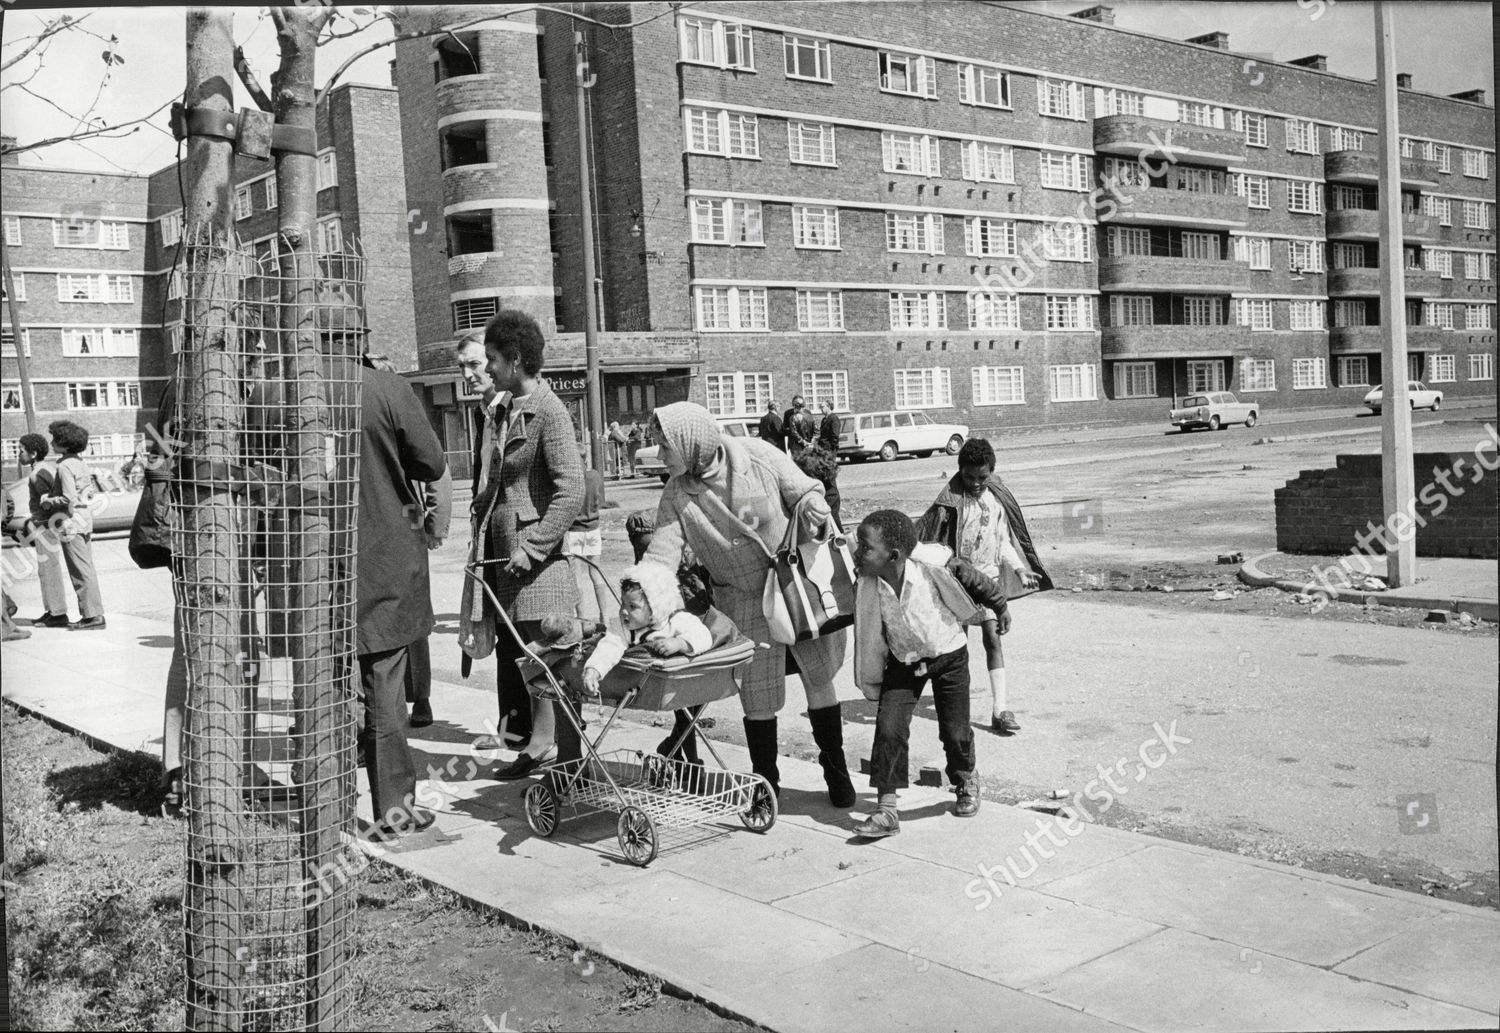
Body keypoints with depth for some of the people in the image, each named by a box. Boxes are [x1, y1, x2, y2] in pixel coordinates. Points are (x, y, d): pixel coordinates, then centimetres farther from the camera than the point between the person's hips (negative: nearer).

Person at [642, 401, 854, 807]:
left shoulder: (755, 456, -13)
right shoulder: (676, 495, -5)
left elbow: (806, 492, -2)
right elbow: (661, 555, -9)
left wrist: (811, 505, -25)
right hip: (743, 601, 2)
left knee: (819, 679, 7)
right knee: (757, 696, 2)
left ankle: (836, 769, 28)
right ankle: (765, 782, 23)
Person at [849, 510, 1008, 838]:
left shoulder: (934, 567, -29)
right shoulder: (866, 586, -19)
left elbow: (972, 580, -9)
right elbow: (866, 625, -1)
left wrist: (1000, 607, 8)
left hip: (948, 654, -2)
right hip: (903, 661, 2)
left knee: (954, 729, 5)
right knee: (888, 728, -11)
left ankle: (967, 781, 38)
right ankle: (886, 809, -5)